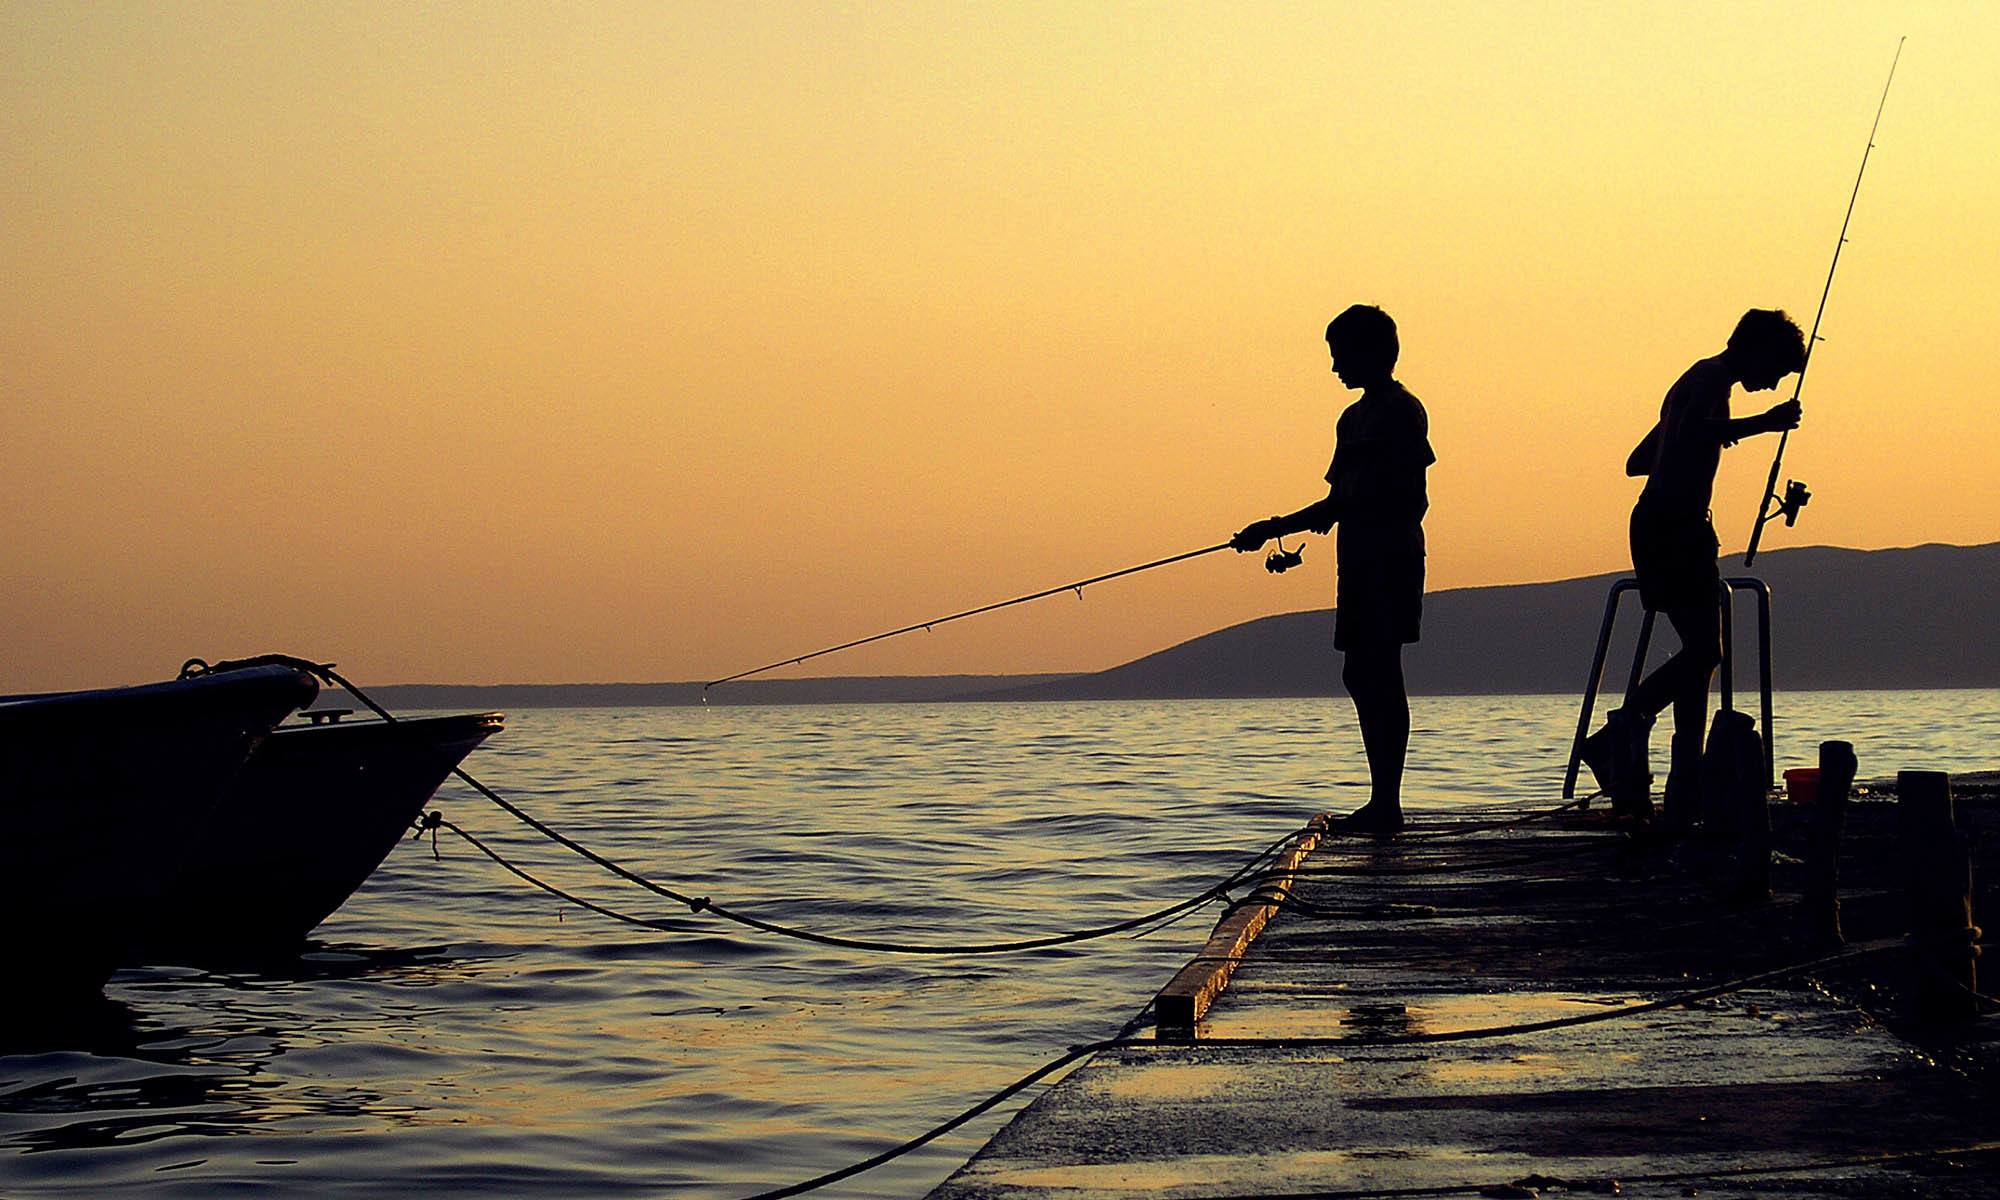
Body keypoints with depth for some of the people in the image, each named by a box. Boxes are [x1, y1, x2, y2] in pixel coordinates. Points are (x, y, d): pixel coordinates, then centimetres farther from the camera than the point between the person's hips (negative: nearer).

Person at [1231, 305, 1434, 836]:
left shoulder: (1402, 410, -6)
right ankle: (1382, 804, 10)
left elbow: (1409, 498, -14)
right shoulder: (1353, 419, 21)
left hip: (1390, 558, -9)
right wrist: (1275, 528, 19)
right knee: (1361, 674, 7)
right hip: (1357, 559, 9)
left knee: (1379, 674, -11)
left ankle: (1386, 804, -12)